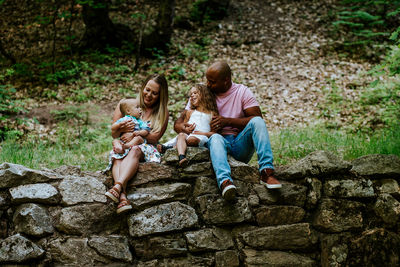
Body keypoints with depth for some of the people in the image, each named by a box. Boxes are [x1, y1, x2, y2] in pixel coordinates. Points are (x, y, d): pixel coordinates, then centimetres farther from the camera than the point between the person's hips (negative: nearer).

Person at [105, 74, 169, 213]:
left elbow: (154, 138, -3)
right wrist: (120, 129, -16)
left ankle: (118, 186, -58)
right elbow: (114, 134, 8)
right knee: (117, 155, -34)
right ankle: (123, 196, -57)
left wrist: (135, 135, -18)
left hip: (146, 149, -1)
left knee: (135, 150, -36)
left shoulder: (162, 113, 10)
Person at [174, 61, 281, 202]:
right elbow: (179, 121, 10)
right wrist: (181, 127, -16)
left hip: (240, 145, 0)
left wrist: (228, 121, -14)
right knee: (216, 138, -36)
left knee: (257, 121, -26)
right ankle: (225, 182, -63)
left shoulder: (242, 91, 8)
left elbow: (257, 118, -4)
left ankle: (266, 172, -39)